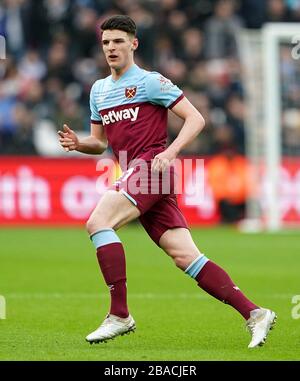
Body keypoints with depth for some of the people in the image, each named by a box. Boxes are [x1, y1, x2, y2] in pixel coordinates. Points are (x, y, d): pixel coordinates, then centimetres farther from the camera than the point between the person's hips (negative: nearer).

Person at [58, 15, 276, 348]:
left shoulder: (150, 82, -2)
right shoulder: (99, 90, 21)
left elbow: (195, 119, -5)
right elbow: (100, 143, 28)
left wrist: (169, 152, -19)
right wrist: (77, 143, 5)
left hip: (151, 166, -7)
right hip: (135, 174, 7)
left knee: (97, 222, -23)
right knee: (186, 257, -2)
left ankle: (119, 315, -20)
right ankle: (254, 313, -3)